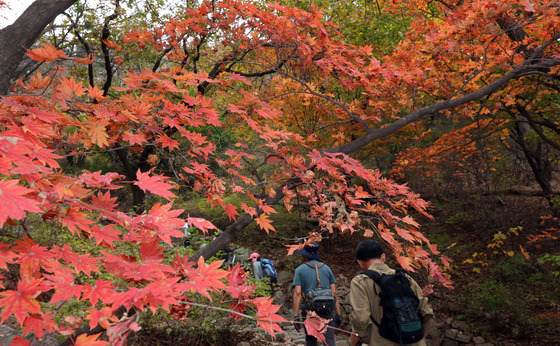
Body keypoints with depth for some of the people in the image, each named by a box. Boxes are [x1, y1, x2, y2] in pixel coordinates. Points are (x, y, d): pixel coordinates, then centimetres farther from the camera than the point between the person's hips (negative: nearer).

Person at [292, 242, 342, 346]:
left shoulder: (300, 270, 3)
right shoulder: (326, 268, 11)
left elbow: (297, 293, -7)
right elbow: (334, 292, 6)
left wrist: (296, 316, -8)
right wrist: (338, 314, 8)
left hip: (309, 310, -1)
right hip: (327, 309, 1)